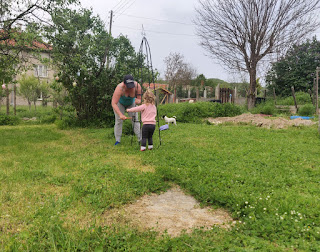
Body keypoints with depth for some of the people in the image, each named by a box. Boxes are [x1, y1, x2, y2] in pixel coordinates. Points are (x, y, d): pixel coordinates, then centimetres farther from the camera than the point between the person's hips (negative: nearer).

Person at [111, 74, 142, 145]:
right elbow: (113, 103, -41)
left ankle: (140, 138, -1)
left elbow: (139, 99, -21)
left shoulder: (137, 86, -32)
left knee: (135, 119, -5)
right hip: (119, 103, -2)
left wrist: (138, 101, -46)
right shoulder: (120, 88, -40)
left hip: (131, 102, 2)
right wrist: (120, 114, -50)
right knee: (119, 121, -6)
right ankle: (117, 140, 5)